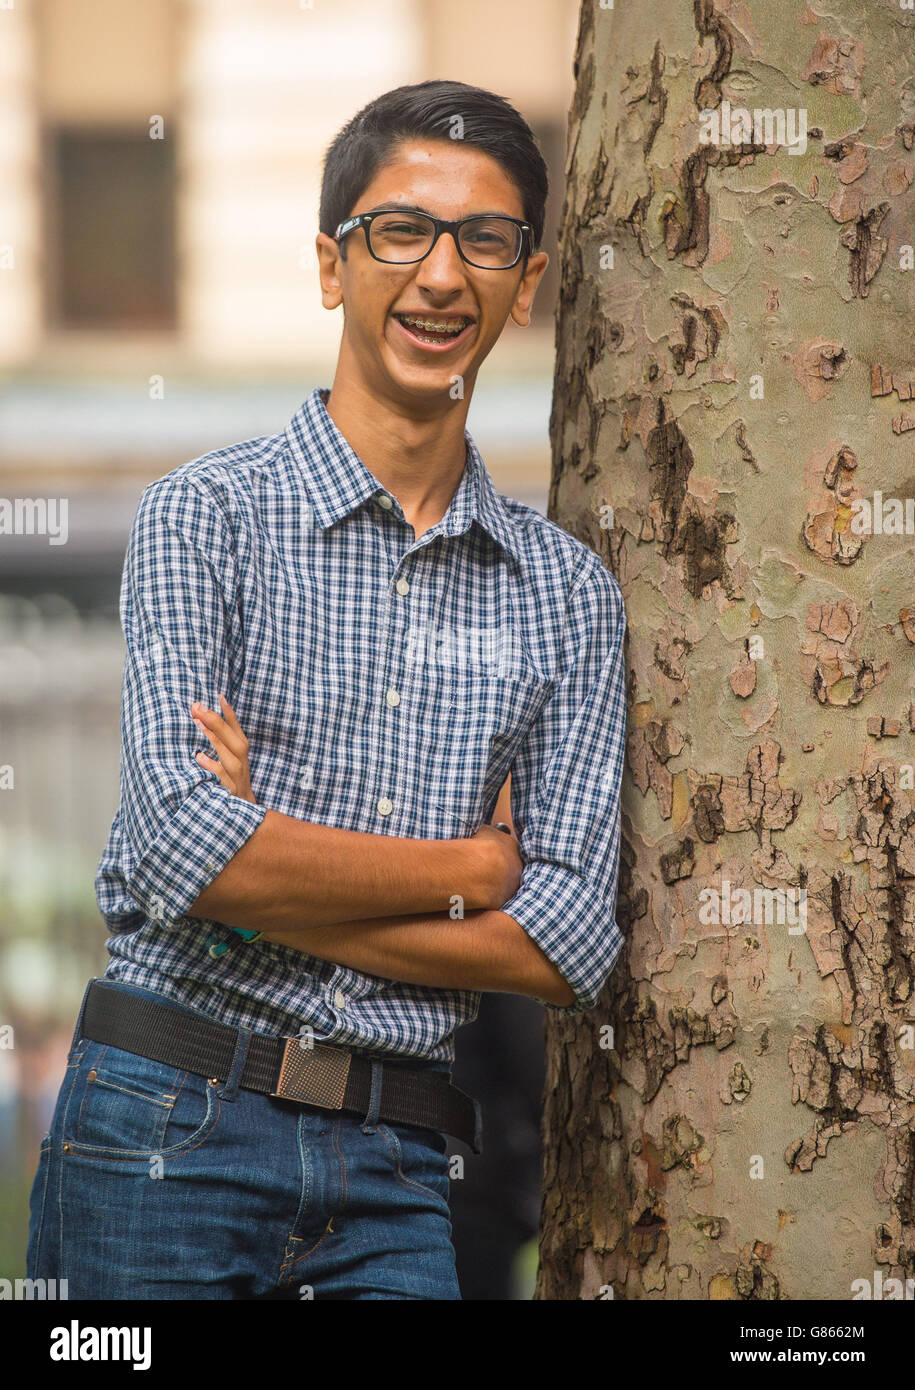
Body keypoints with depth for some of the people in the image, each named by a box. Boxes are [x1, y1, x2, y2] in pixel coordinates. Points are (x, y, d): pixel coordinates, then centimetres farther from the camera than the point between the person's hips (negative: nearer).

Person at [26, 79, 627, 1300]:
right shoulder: (207, 516, 0)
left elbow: (571, 948, 0)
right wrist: (473, 869, -5)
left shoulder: (568, 593, 10)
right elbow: (188, 845, -14)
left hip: (392, 1164, 3)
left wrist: (271, 879, -8)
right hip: (173, 1129, -3)